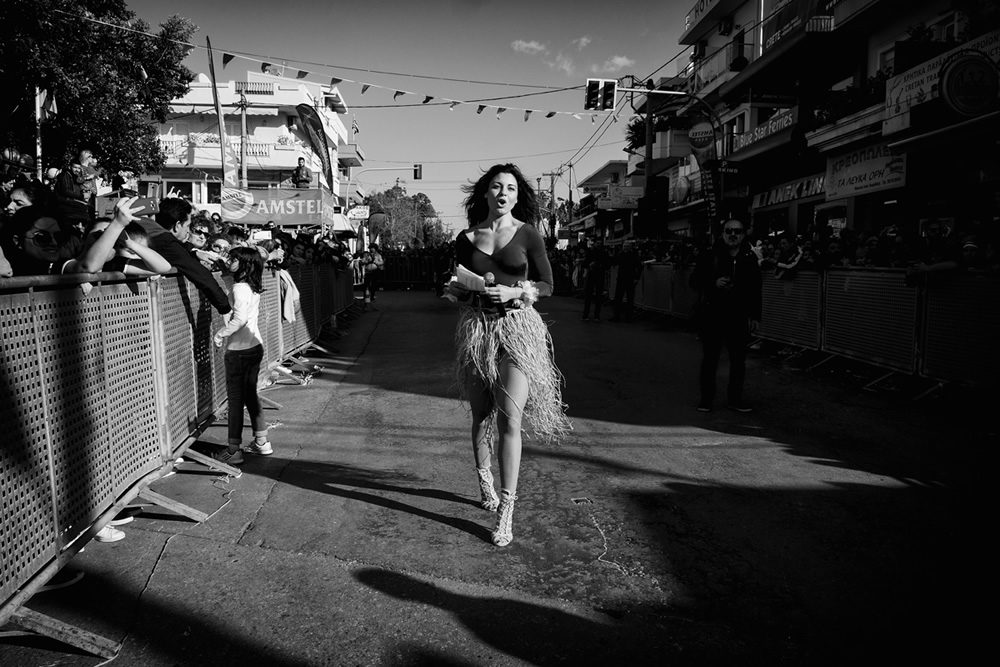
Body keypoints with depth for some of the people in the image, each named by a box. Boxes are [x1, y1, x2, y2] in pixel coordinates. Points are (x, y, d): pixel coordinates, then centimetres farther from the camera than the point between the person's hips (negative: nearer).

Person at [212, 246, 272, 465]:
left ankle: (233, 450, 5)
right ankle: (261, 442, 23)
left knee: (236, 398, -1)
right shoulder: (253, 287, 9)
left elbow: (239, 319, -26)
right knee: (250, 395, 16)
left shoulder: (240, 288, -16)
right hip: (255, 346, 9)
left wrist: (220, 334, -16)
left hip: (240, 350, -8)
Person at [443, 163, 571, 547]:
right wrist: (452, 290, -6)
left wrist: (515, 292, -13)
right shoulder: (466, 238, 9)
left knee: (509, 419, -10)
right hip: (476, 328, 3)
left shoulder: (527, 234, 2)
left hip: (517, 327, -2)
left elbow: (546, 285, 3)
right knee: (481, 414, 11)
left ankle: (506, 510, -3)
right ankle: (483, 477, 37)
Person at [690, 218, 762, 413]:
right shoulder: (711, 256, -3)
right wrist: (713, 284, -17)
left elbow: (756, 291, 8)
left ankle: (735, 399, 21)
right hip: (713, 316, -2)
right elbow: (694, 280, 0)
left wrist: (755, 316, 4)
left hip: (739, 318, 2)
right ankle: (706, 398, 15)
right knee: (709, 359, 4)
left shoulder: (750, 259, 3)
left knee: (738, 360, 9)